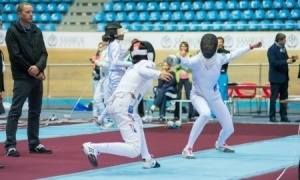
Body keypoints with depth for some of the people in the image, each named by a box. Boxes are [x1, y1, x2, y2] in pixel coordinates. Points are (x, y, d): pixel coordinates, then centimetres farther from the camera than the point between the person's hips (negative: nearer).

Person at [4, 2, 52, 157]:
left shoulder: (37, 31, 12)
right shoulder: (12, 31, -6)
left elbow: (43, 53, 7)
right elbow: (16, 56, -13)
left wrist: (38, 67, -13)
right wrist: (32, 71, -12)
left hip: (37, 77, 6)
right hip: (22, 78, -6)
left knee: (35, 112, 10)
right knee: (15, 112, -7)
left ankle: (34, 144, 17)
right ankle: (10, 145, -6)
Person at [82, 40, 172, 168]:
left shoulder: (132, 67, 29)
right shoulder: (147, 63, 6)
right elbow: (142, 71, -19)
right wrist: (158, 74, -35)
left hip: (113, 103, 9)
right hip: (123, 107, -9)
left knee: (138, 124, 37)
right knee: (134, 150, -14)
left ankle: (147, 159, 33)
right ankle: (94, 148, -21)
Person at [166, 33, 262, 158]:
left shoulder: (219, 58, -13)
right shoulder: (197, 60, -29)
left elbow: (233, 54, 6)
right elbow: (186, 62, -51)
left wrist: (251, 47, 12)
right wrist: (177, 60, -74)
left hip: (214, 97, 5)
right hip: (198, 95, -5)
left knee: (229, 128, 8)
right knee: (205, 114, -39)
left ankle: (220, 143, 46)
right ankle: (188, 148, -31)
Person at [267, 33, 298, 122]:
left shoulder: (283, 48, 10)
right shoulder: (272, 49, -13)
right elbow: (274, 62, -23)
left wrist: (292, 59, -2)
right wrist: (286, 61, -27)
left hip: (284, 77, 8)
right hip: (276, 77, -8)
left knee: (284, 97, 10)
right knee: (274, 97, -2)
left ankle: (284, 116, 15)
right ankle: (272, 117, 3)